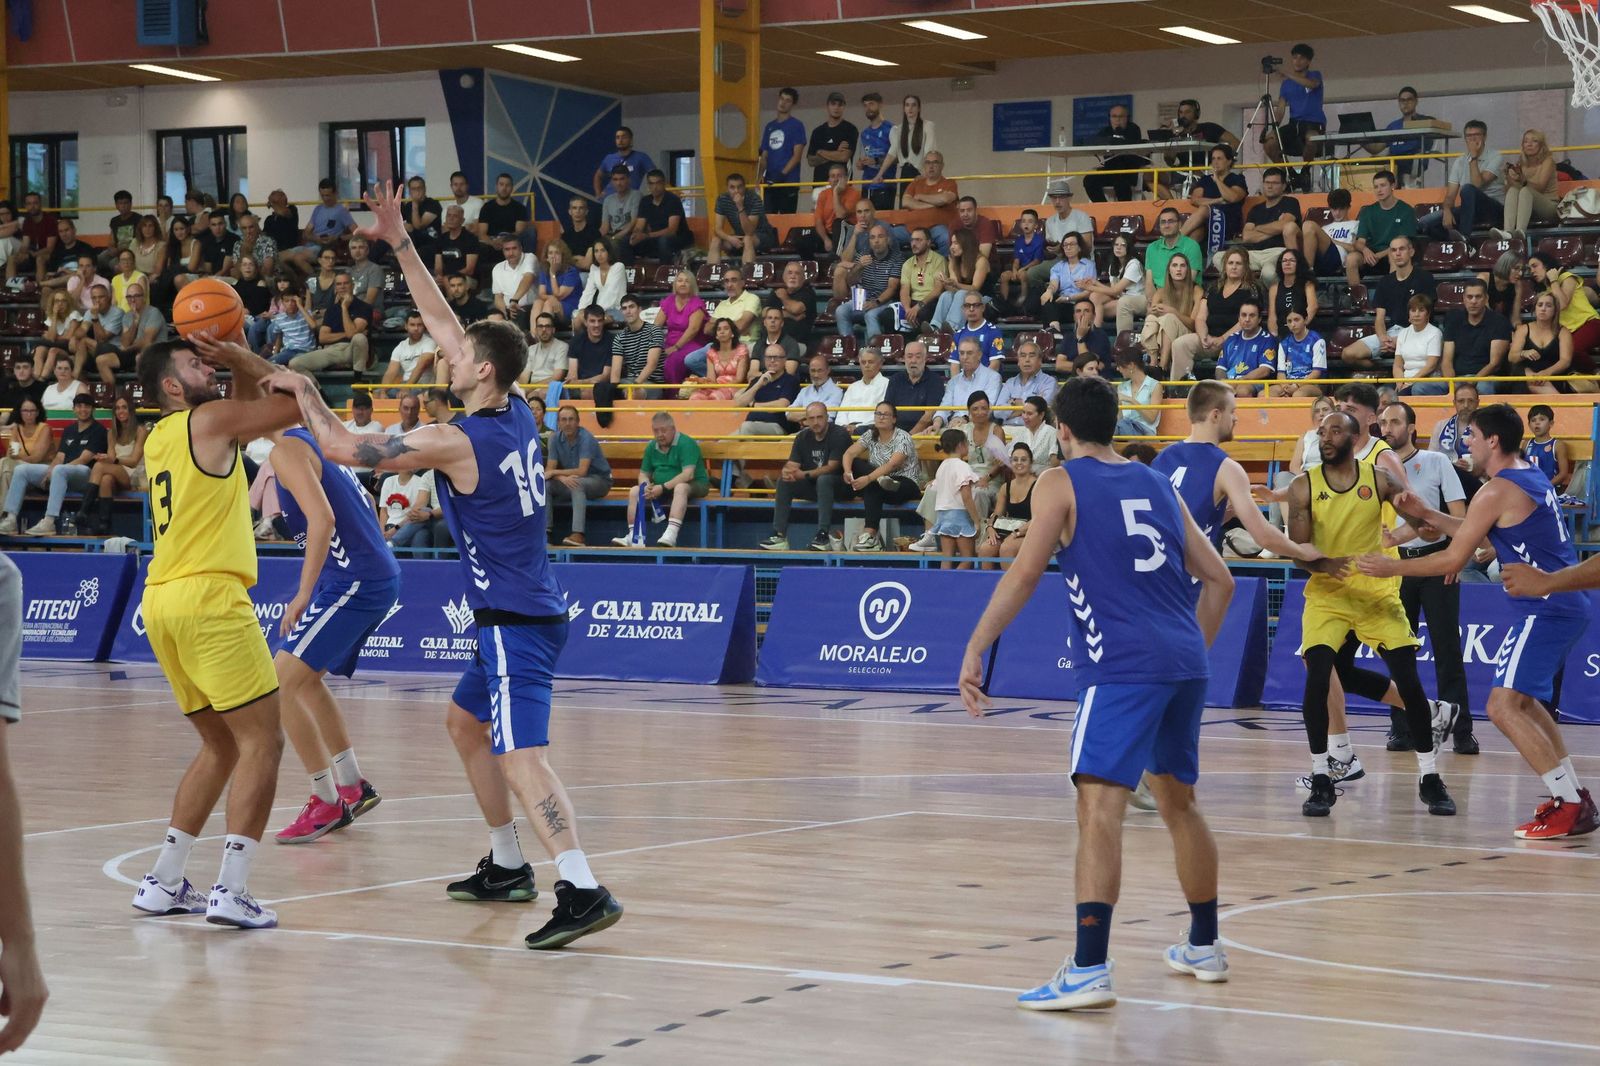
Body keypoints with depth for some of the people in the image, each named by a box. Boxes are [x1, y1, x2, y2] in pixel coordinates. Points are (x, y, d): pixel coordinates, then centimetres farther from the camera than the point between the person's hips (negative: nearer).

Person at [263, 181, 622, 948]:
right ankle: (506, 866, 32)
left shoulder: (454, 441, -16)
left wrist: (303, 395, 6)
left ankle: (583, 890, -34)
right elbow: (444, 325, 16)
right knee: (466, 722, 26)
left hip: (513, 622, -9)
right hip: (524, 613, 9)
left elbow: (344, 450, -11)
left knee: (519, 755, -20)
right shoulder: (517, 414, 7)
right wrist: (400, 243, 18)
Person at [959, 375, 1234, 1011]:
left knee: (1099, 805, -13)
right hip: (1184, 663, 7)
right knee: (1178, 801, 23)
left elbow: (1024, 574, -8)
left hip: (1121, 667, -7)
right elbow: (1219, 581, 20)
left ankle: (1088, 971, -25)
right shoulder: (1156, 485, 20)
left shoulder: (1061, 483, 3)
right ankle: (1204, 948, 35)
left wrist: (975, 652, -7)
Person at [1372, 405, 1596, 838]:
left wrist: (1392, 567, -2)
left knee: (1503, 706, -13)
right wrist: (1426, 515, 21)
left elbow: (1452, 560, -12)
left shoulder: (1497, 491, -13)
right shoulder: (1532, 479, 15)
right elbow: (1479, 534, 26)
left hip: (1545, 609, -10)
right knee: (1524, 701, 24)